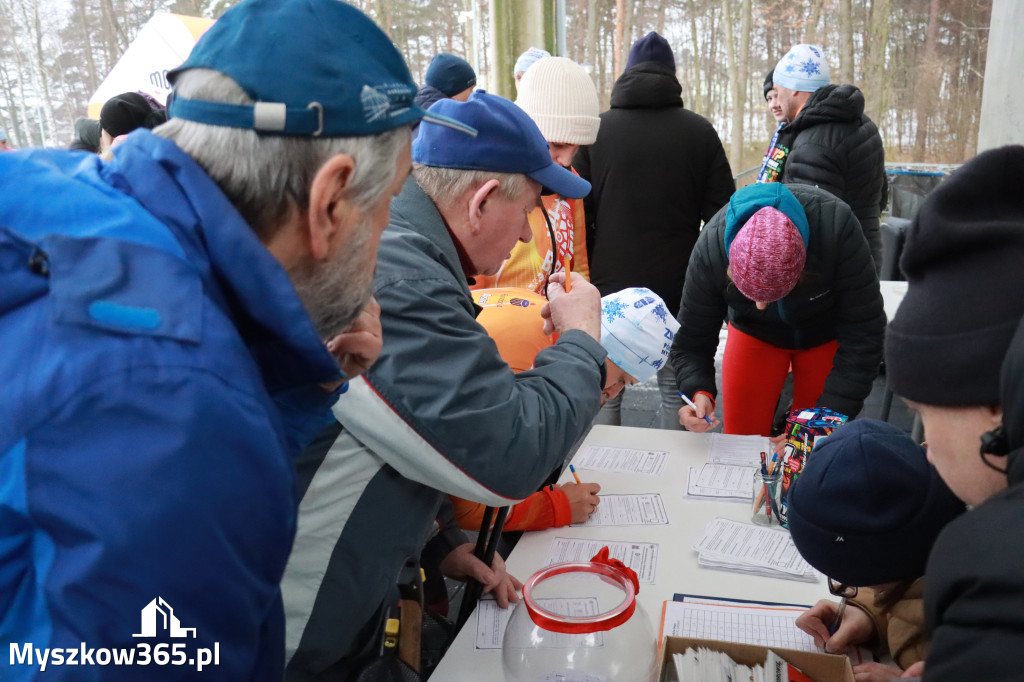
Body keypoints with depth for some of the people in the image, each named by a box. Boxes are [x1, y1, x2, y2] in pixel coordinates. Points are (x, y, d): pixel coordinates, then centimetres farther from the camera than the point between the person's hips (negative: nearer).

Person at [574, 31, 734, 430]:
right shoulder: (699, 131, 0)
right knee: (676, 389, 9)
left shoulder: (595, 129, 0)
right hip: (678, 287, 0)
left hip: (610, 283, 0)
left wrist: (583, 277, 8)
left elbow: (580, 216, 1)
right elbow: (721, 213, 2)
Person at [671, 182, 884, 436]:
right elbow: (691, 341, -21)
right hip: (753, 332, 1)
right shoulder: (711, 246, -33)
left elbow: (862, 337, -30)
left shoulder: (836, 227, -37)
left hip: (827, 334, -1)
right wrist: (699, 393, -40)